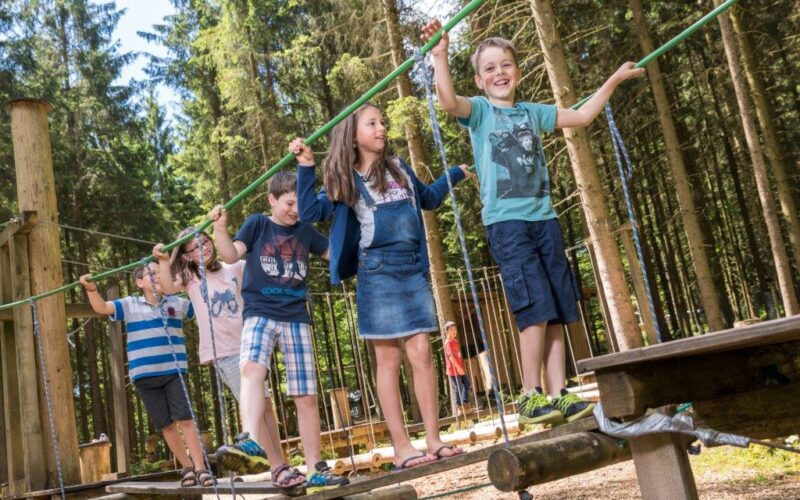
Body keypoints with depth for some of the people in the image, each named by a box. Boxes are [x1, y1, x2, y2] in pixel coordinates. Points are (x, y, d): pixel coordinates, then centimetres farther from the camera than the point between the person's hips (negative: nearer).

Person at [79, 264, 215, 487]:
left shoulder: (177, 303, 8)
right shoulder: (130, 304, 6)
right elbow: (101, 307, -4)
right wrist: (91, 289, -21)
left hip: (173, 371, -1)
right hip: (145, 375, 1)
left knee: (184, 419, -10)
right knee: (166, 425, 6)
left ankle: (200, 467, -7)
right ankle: (187, 467, 19)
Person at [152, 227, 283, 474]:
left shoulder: (235, 268, 10)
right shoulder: (190, 278, 6)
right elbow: (168, 288, -11)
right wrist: (163, 260, -25)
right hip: (223, 351, -3)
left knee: (265, 404, 7)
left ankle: (279, 461, 15)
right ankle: (275, 463, -11)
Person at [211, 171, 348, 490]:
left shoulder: (305, 231, 12)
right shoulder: (257, 223, 5)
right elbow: (231, 255, -7)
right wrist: (220, 228, -23)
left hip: (296, 317, 3)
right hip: (260, 313, -2)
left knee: (306, 395, 2)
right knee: (251, 369, -33)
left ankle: (316, 469, 9)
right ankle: (250, 440, -43)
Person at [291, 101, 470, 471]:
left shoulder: (399, 168, 15)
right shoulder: (344, 179, 2)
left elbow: (428, 199, 32)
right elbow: (310, 212, -9)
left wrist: (456, 174, 31)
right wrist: (305, 167, -14)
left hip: (413, 268, 4)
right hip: (377, 271, -4)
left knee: (421, 354, 0)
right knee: (388, 359, -1)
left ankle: (434, 440, 7)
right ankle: (402, 448, 4)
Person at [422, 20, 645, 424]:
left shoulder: (532, 112, 19)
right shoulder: (479, 111, 4)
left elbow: (582, 116, 30)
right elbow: (448, 102, -17)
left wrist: (614, 79, 32)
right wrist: (439, 56, -27)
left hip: (543, 218, 6)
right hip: (505, 221, -5)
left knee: (557, 312, 3)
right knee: (535, 309, -13)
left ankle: (558, 395, 9)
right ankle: (531, 397, -2)